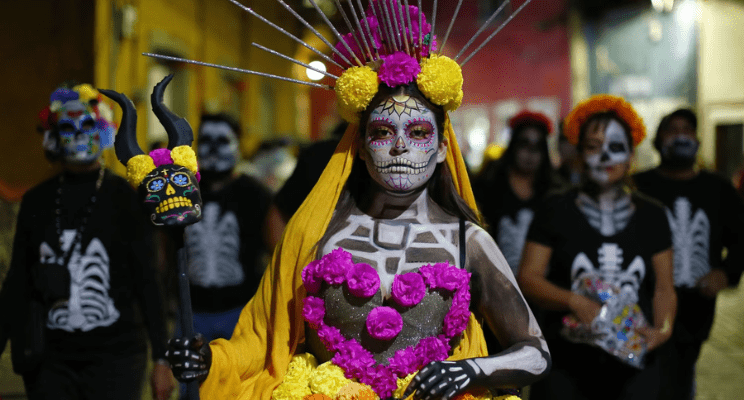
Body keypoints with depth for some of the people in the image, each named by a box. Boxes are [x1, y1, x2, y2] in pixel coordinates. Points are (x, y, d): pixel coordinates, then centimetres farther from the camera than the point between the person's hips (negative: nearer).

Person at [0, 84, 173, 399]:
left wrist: (160, 359, -5)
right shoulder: (36, 202, 8)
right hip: (51, 358, 3)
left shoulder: (126, 198, -1)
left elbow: (147, 281, -2)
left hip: (115, 353, -3)